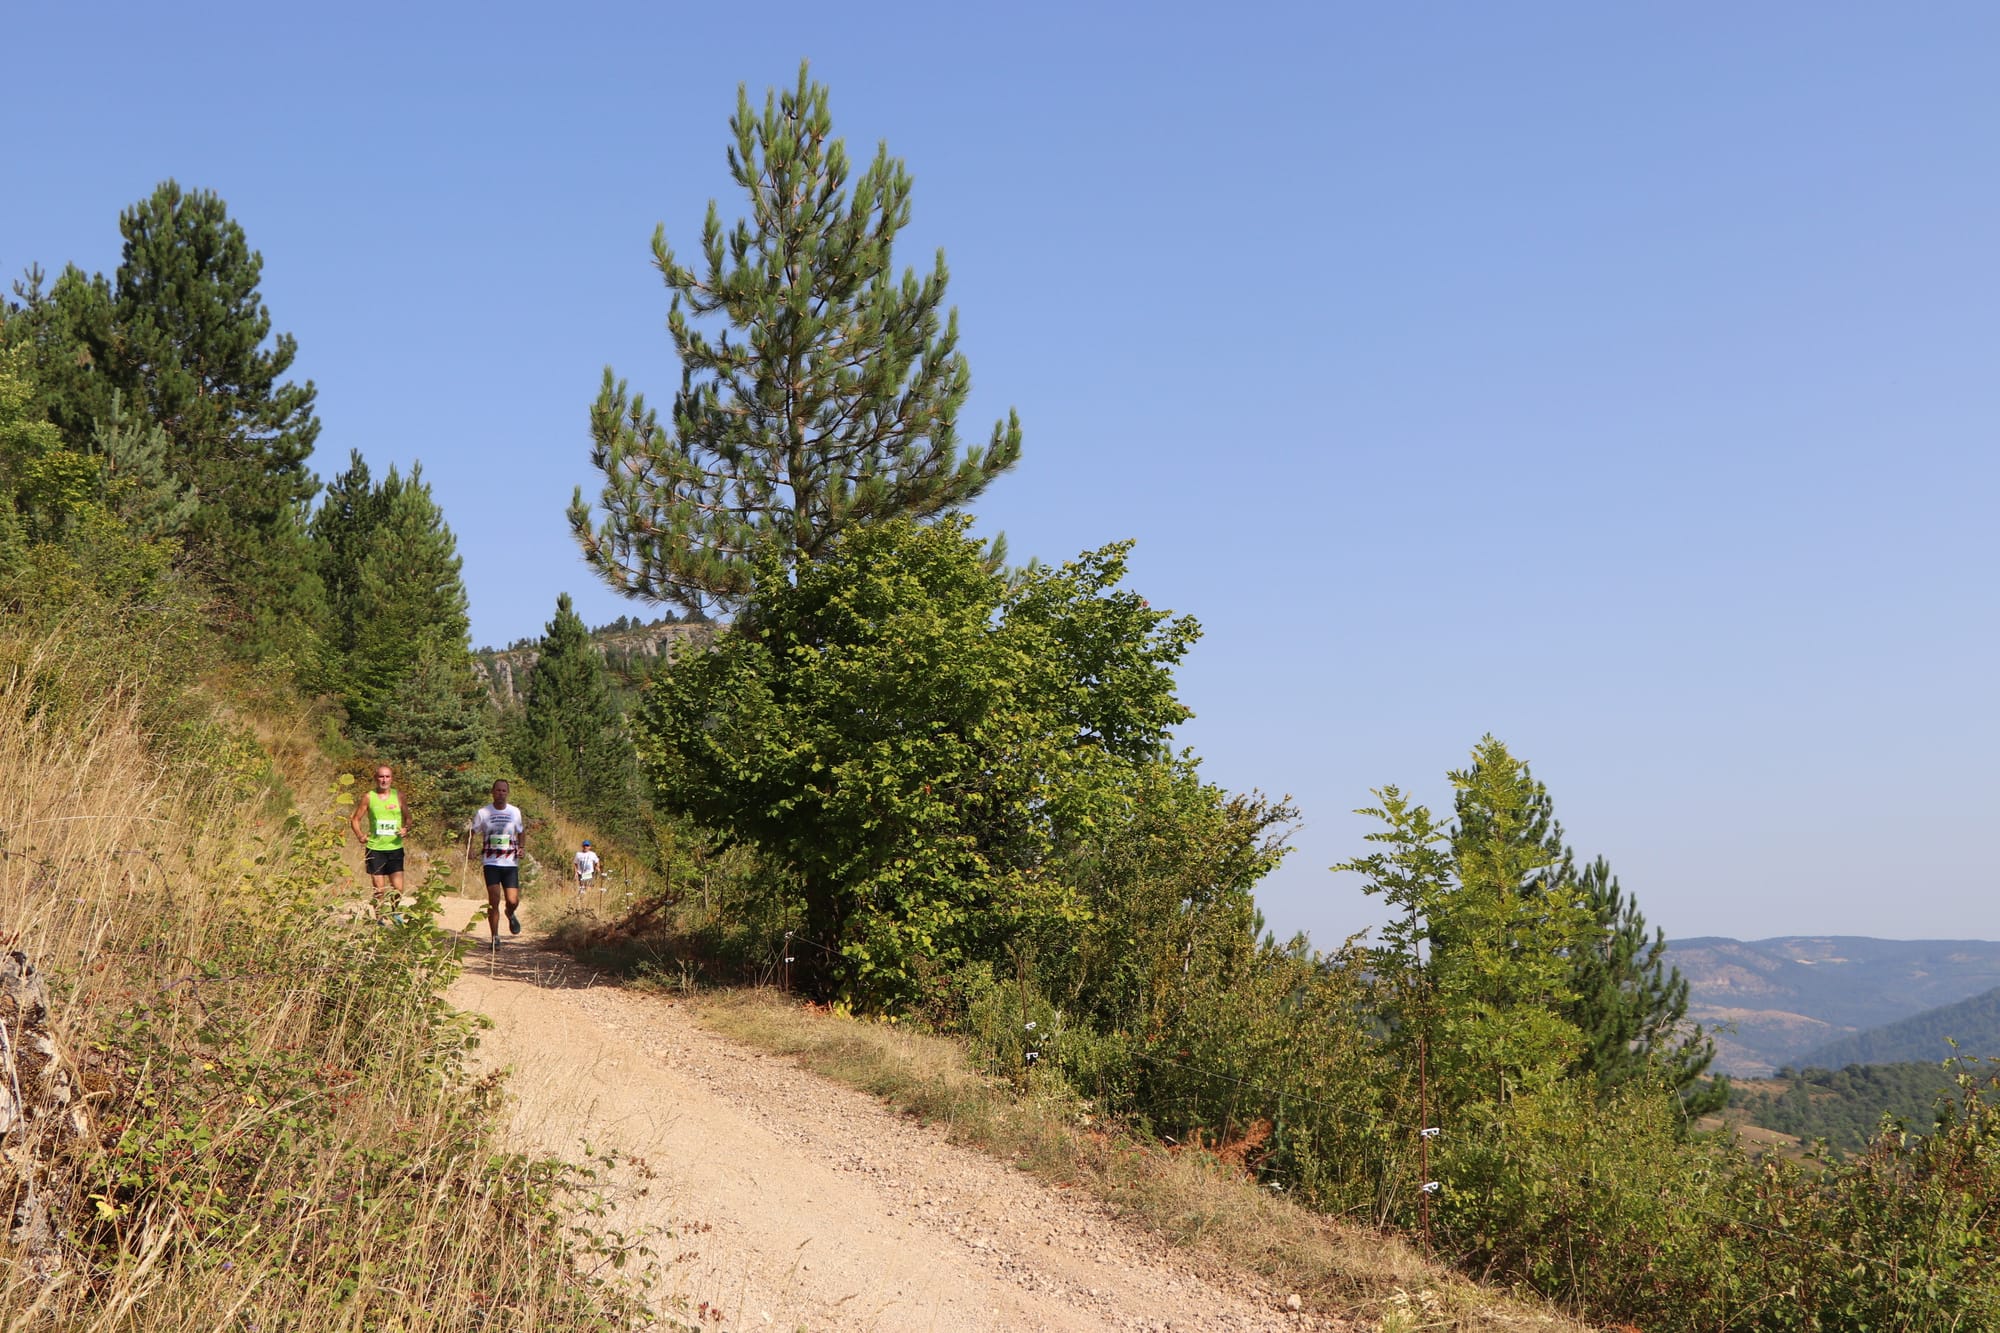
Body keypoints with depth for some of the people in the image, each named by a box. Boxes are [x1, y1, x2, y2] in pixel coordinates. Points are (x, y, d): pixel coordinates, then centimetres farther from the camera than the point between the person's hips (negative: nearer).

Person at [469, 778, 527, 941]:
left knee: (513, 901, -4)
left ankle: (510, 915, 34)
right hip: (491, 863, -1)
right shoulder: (483, 812, 1)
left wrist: (521, 848, 2)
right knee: (493, 901, -8)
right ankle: (495, 937, 3)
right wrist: (470, 849, -9)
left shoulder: (515, 812, 6)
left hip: (511, 863, 1)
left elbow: (520, 832, 19)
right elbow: (473, 832, 8)